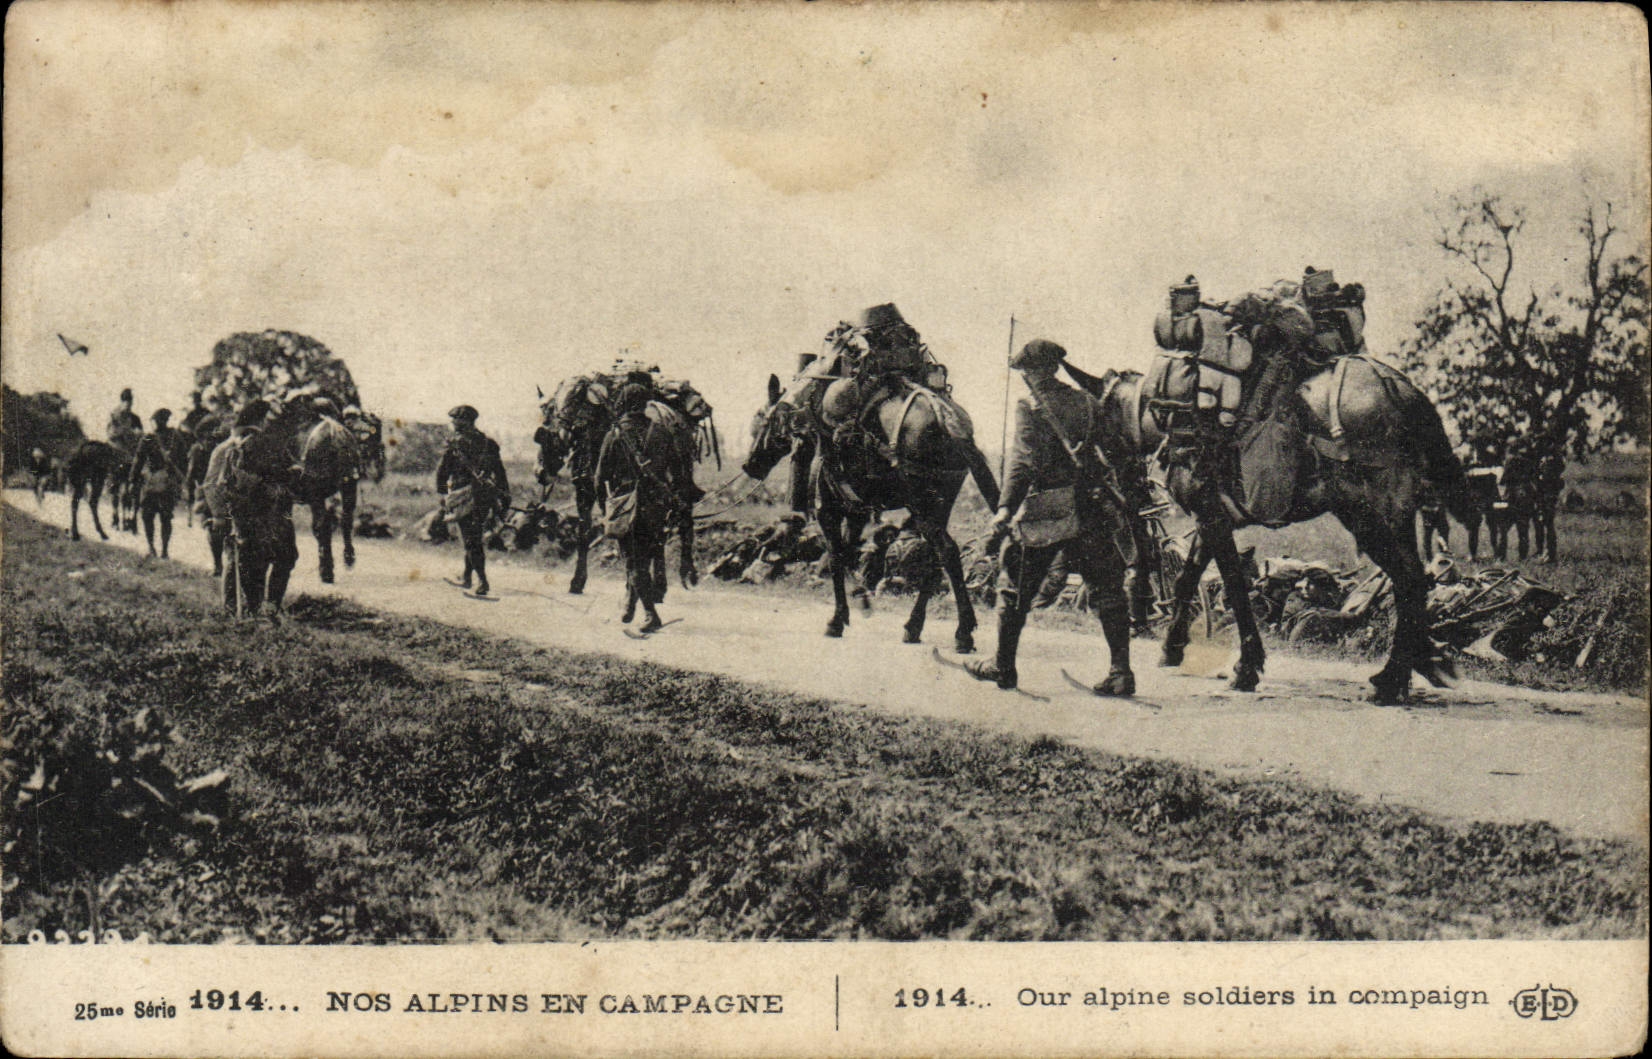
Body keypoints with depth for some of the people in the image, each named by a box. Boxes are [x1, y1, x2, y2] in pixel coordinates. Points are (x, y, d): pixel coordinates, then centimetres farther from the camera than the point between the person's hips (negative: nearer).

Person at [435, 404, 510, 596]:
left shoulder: (454, 444, -4)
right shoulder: (488, 443, 10)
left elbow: (442, 470, -2)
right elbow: (500, 471, 10)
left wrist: (442, 493, 10)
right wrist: (505, 496, 13)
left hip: (463, 497, -5)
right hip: (486, 497, 5)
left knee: (471, 541, -3)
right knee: (475, 538, 17)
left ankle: (482, 581, -12)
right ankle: (467, 577, 25)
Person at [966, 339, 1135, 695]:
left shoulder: (1030, 408, -8)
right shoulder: (1086, 403, 8)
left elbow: (1024, 463, -17)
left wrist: (1005, 509, -22)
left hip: (1043, 514, -4)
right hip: (1090, 513, 4)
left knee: (1015, 588, 11)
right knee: (1106, 589, 7)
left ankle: (1003, 666, 19)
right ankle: (1121, 671, 1)